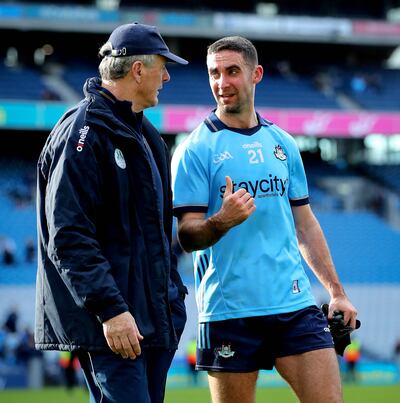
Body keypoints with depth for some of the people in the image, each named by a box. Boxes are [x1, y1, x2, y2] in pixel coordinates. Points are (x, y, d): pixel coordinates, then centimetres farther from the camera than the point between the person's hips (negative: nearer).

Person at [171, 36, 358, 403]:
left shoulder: (282, 143, 13)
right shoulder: (196, 149, -2)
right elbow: (187, 236, -8)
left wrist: (336, 290, 16)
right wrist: (221, 221, -28)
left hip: (296, 304, 4)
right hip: (228, 312, -4)